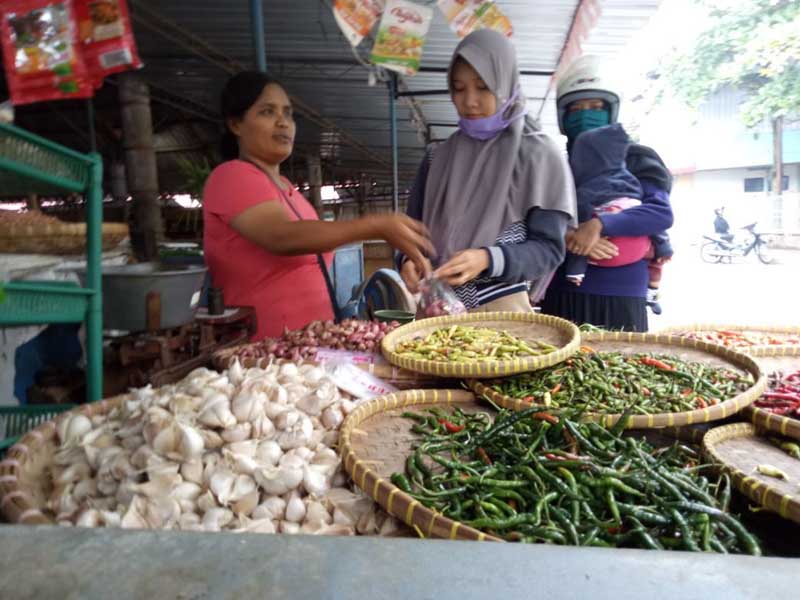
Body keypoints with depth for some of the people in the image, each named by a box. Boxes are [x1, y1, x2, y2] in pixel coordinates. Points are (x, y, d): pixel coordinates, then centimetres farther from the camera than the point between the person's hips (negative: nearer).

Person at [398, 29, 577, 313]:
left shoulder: (540, 155, -3)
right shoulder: (438, 159, 8)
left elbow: (549, 248, -7)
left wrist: (488, 260, -24)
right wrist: (408, 259, -13)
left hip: (502, 305, -3)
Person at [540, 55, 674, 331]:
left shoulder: (634, 159, 8)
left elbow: (662, 213, -7)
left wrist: (598, 224, -20)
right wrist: (566, 237, -20)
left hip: (620, 297, -1)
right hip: (562, 295, 1)